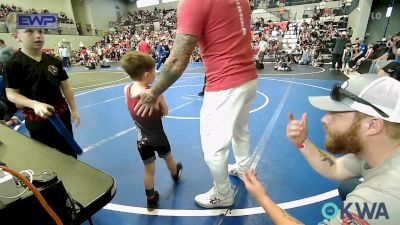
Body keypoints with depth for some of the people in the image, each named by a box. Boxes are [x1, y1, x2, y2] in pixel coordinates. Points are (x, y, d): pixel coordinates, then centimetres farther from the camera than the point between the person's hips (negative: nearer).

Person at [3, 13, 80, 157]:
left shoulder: (53, 61, 0)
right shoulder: (13, 64, -11)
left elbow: (65, 87, 5)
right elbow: (11, 94, -9)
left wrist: (73, 110, 5)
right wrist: (35, 104, -27)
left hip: (62, 114, 4)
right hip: (37, 120, -3)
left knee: (69, 152, 19)